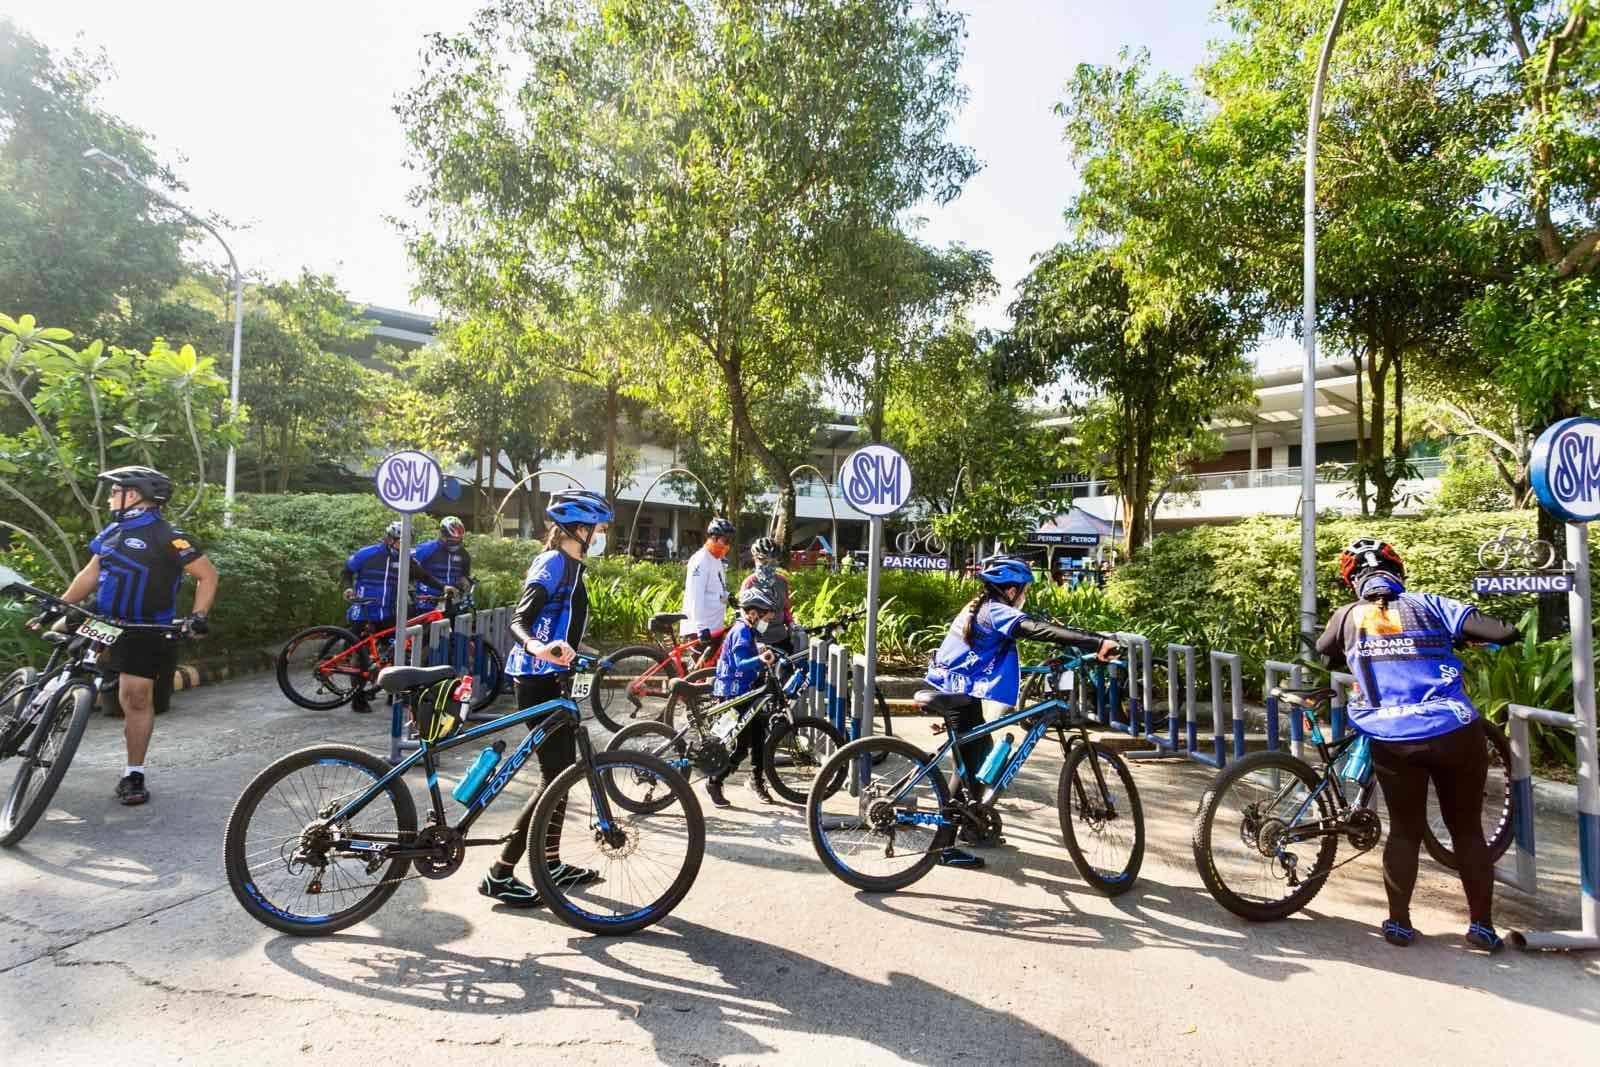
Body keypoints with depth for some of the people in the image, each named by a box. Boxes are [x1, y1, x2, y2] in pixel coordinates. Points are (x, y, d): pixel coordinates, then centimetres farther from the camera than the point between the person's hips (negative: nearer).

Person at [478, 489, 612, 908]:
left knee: (563, 772, 15)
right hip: (539, 681, -10)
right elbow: (519, 620, -24)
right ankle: (500, 875, 1)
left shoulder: (570, 564, 13)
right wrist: (539, 648, -45)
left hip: (553, 678, 10)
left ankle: (552, 865, 28)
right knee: (557, 778, -7)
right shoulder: (553, 563, -15)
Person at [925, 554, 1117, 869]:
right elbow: (1038, 630, -31)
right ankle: (943, 845, 2)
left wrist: (1087, 641, 11)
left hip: (952, 689, 10)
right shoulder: (997, 611, -17)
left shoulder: (981, 607, 13)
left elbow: (1030, 626, 17)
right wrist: (1096, 643, -40)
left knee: (981, 752, 21)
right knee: (970, 764, -3)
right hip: (959, 693, -10)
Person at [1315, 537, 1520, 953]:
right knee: (1468, 831, 17)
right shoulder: (1428, 604, 0)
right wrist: (1465, 638, 15)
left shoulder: (1348, 616, 4)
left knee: (1405, 830, 16)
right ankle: (1483, 926, 24)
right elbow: (1505, 633, -6)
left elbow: (1320, 653, 21)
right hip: (1455, 734, 0)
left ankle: (1399, 922, 21)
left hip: (1392, 741, 1)